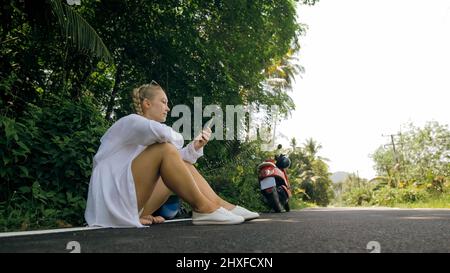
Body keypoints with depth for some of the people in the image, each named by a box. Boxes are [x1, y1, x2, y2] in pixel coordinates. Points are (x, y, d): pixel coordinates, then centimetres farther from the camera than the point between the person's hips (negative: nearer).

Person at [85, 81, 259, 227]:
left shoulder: (147, 138, 20)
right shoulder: (130, 122, -6)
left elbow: (176, 160, 15)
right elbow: (161, 132, -28)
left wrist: (195, 147, -2)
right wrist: (177, 141, -7)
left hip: (131, 204, 9)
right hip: (112, 200, -9)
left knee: (183, 165, 4)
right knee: (164, 149, -23)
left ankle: (220, 205, -8)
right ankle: (202, 208, -21)